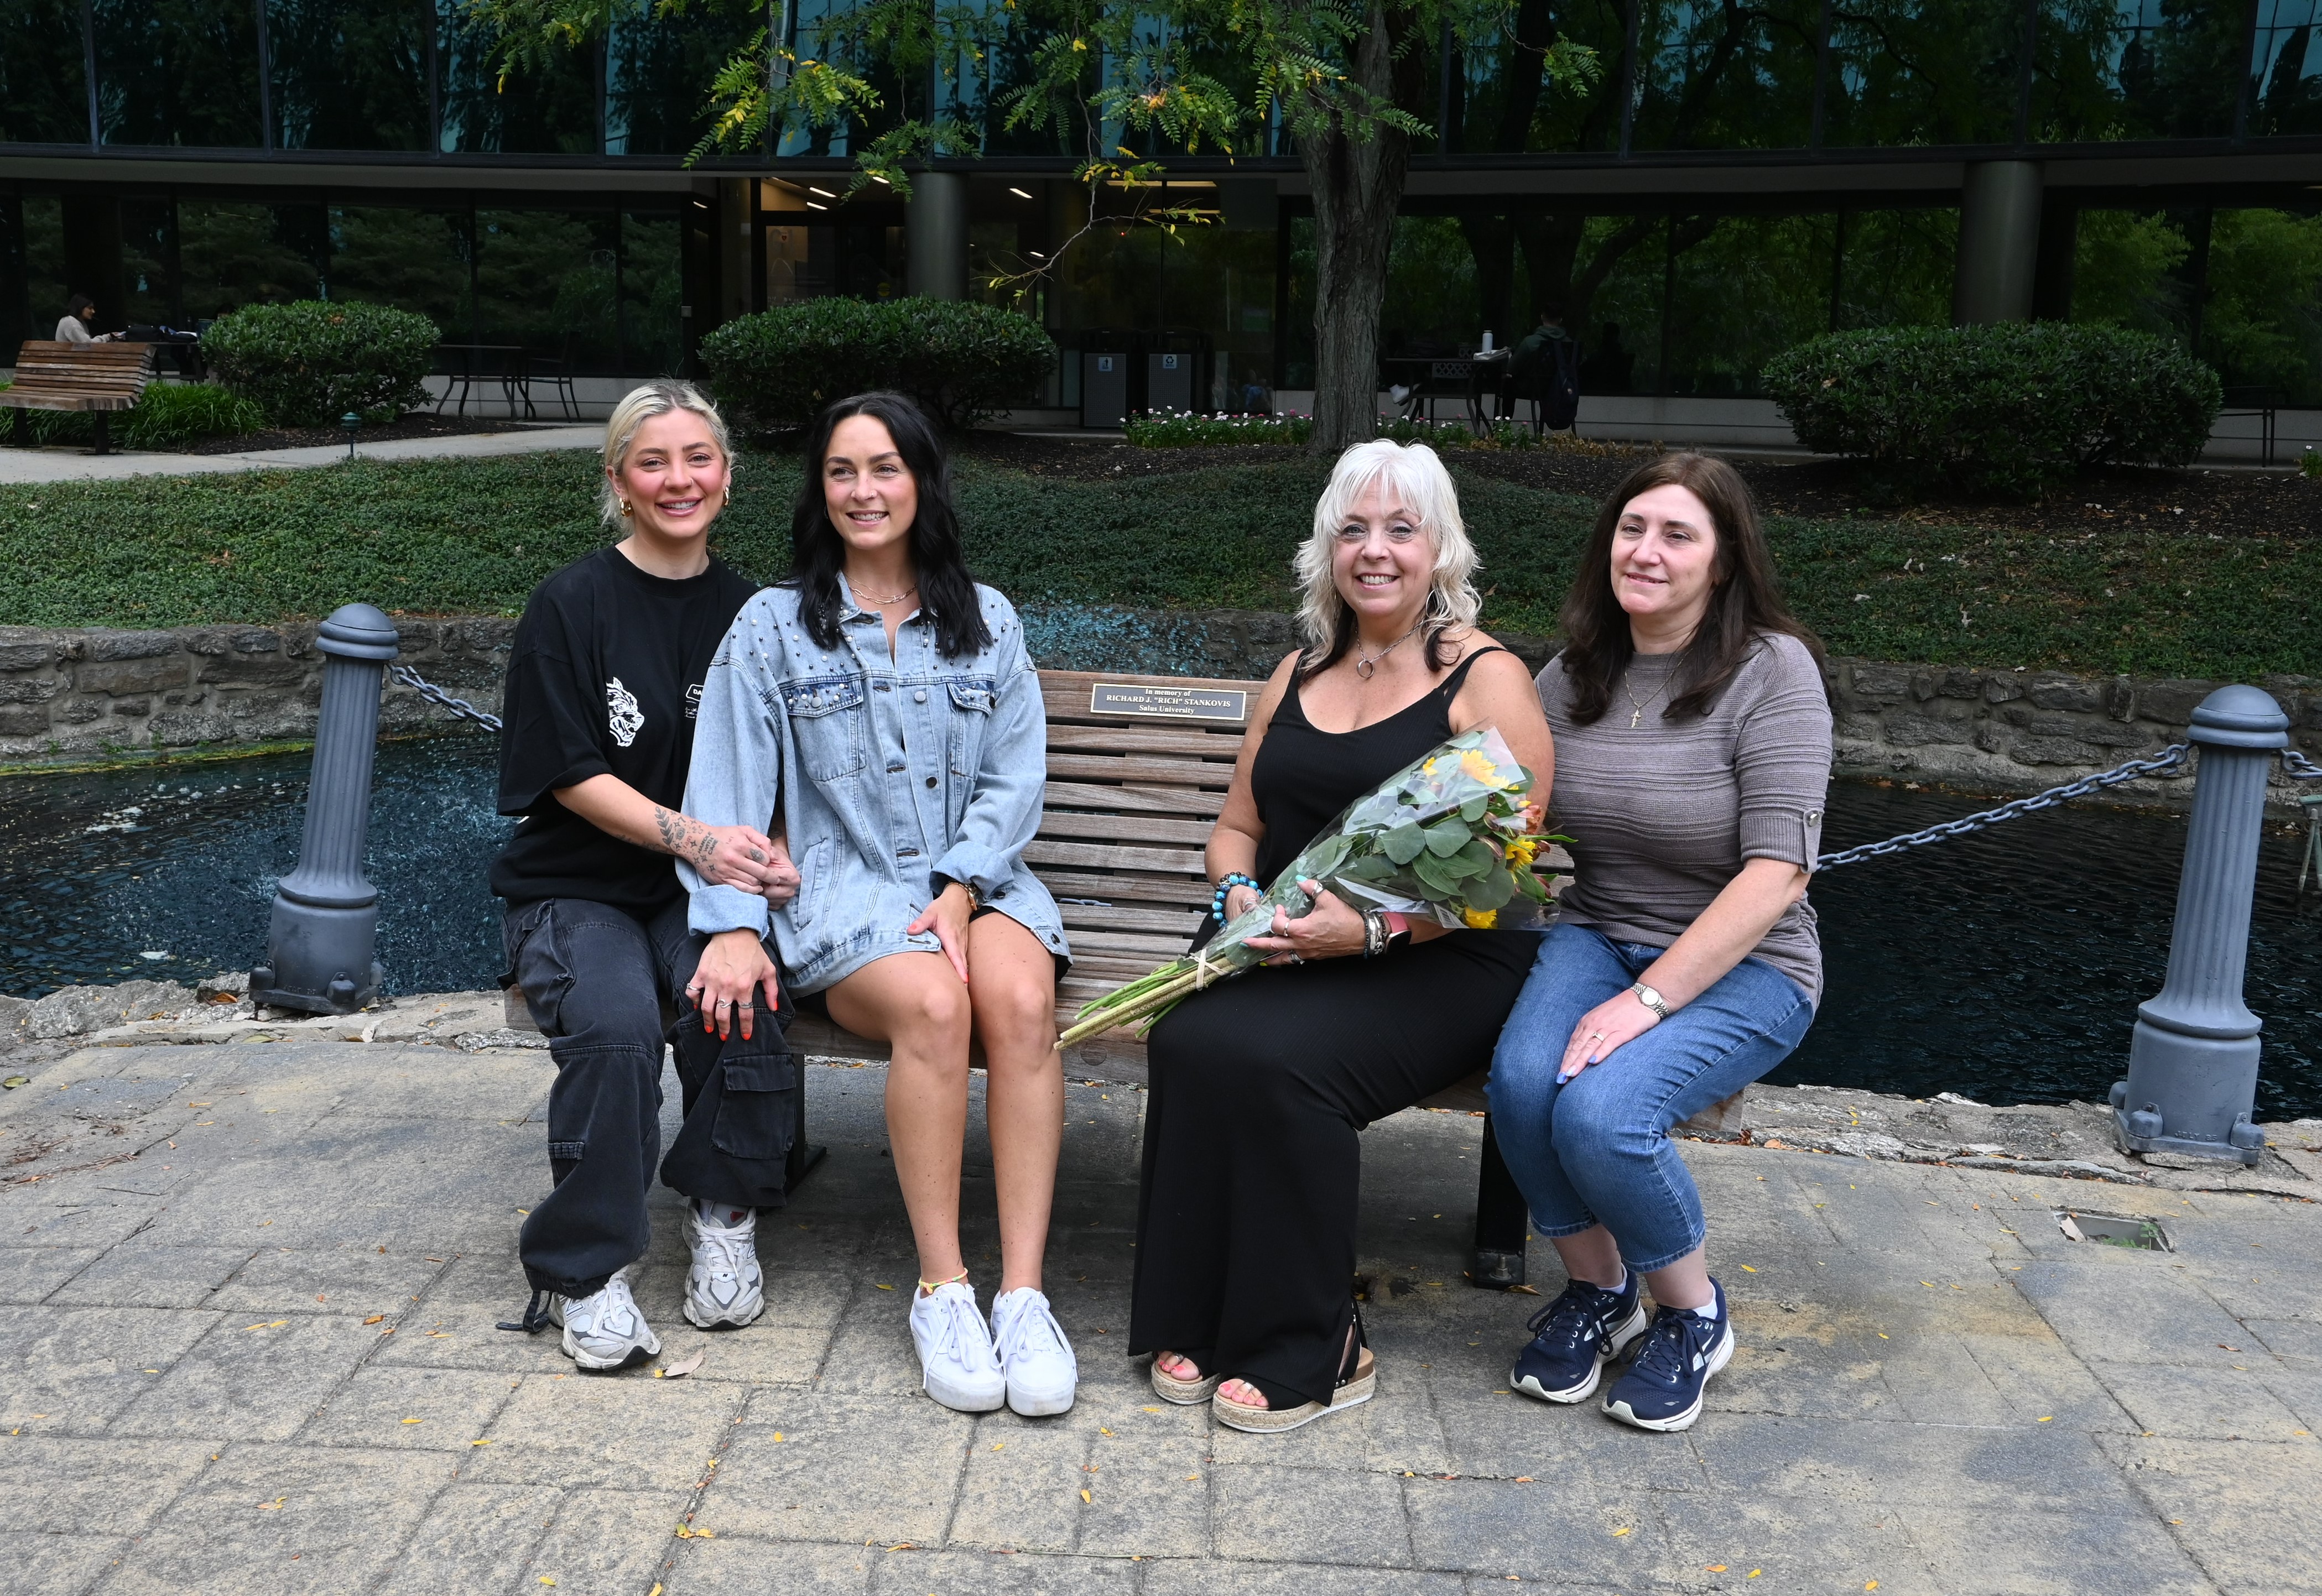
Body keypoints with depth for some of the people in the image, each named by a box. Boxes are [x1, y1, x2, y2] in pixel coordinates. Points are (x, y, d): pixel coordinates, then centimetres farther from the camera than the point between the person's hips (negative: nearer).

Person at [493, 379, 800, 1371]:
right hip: (578, 889, -2)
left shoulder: (746, 613, 8)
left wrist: (764, 856, -12)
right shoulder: (571, 605, -3)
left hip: (704, 890, 2)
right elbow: (573, 775, -8)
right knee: (615, 1023, -32)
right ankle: (586, 1272, -14)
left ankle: (723, 1218, -8)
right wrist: (689, 835, -22)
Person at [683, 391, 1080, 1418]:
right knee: (934, 1006, -34)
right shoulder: (772, 626, 10)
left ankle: (1023, 1293, -29)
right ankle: (942, 1289, -24)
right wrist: (734, 923, -12)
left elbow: (1015, 778, 8)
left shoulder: (987, 621, 15)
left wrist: (961, 889, -9)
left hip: (976, 878, 2)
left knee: (1021, 999, -32)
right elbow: (728, 787, 2)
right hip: (842, 887, -1)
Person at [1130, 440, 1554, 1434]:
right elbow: (1236, 827, 22)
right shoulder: (1299, 674, 18)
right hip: (1281, 946, 5)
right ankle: (1199, 1322, -11)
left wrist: (1374, 928, -22)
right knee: (1190, 1042, -27)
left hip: (1434, 963, -5)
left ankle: (1309, 1350, -12)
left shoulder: (1487, 680, -1)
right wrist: (1239, 892, -1)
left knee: (1274, 1058, -31)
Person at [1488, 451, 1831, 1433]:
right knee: (1521, 1082, -26)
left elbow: (1775, 875, -18)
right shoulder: (1572, 676, 5)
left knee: (1601, 1111, -29)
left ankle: (1692, 1315, 3)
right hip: (1595, 937, 4)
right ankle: (1596, 1288, 4)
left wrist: (1650, 999, -24)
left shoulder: (1772, 671, -11)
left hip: (1739, 966, -4)